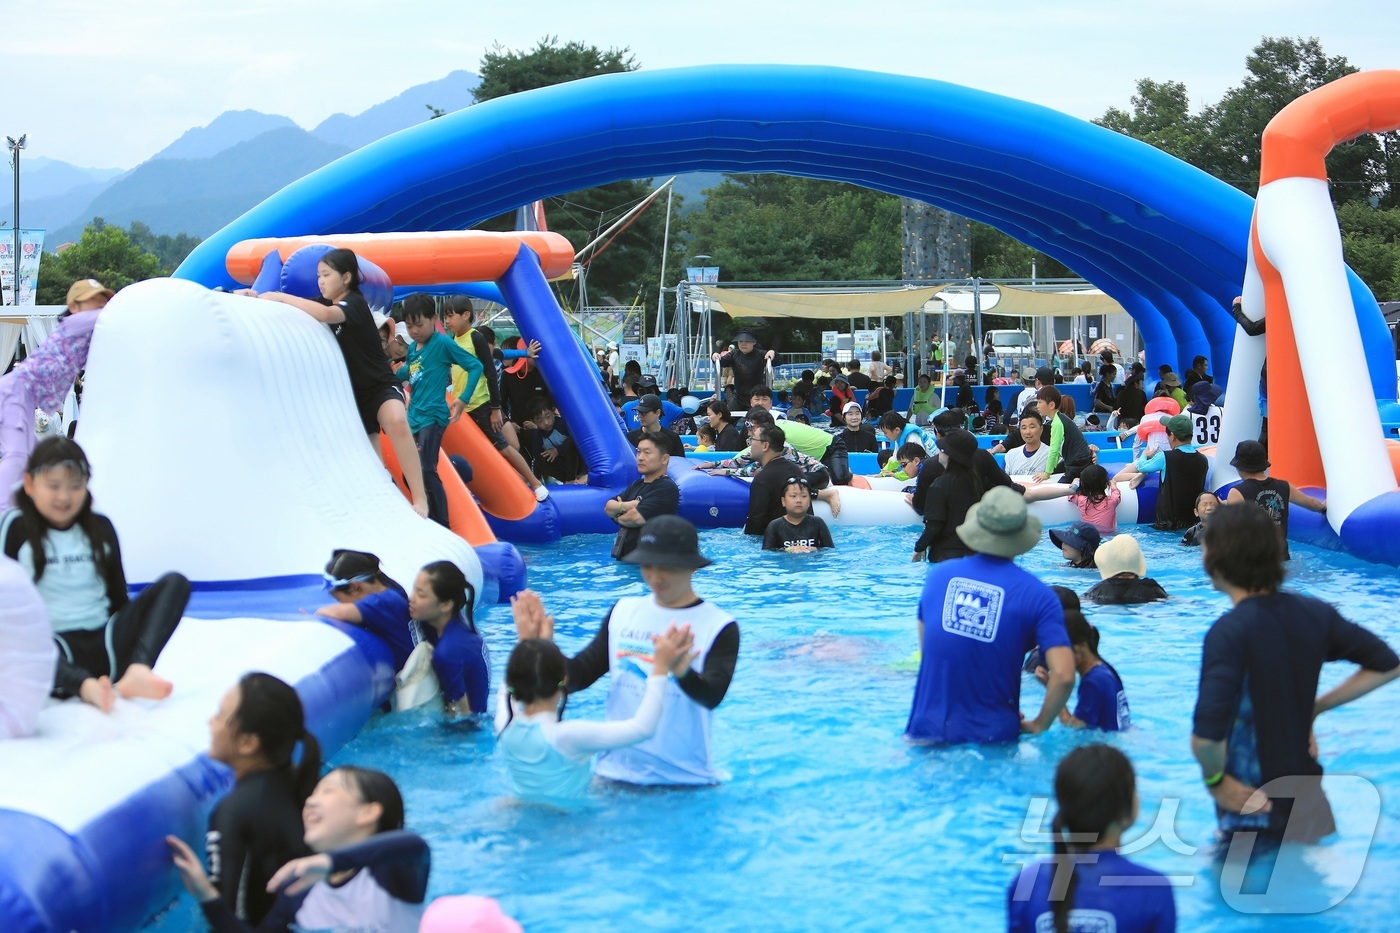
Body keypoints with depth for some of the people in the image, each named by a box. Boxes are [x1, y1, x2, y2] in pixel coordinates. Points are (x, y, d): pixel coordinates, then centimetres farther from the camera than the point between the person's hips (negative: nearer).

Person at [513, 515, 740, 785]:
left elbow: (712, 696, -23)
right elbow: (578, 675, 4)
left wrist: (682, 673, -44)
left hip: (685, 783, -4)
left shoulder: (719, 626, -8)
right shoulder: (624, 611, 6)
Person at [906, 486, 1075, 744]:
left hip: (928, 731, 3)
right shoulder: (1037, 595, -4)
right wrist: (1039, 725, 3)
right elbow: (1064, 676, -12)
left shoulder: (938, 575, 7)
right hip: (992, 739, -3)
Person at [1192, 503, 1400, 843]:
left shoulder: (1228, 633, -22)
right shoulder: (1313, 613, -1)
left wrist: (1215, 781, -14)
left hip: (1254, 817, -6)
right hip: (1311, 810, 6)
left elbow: (1206, 735, -34)